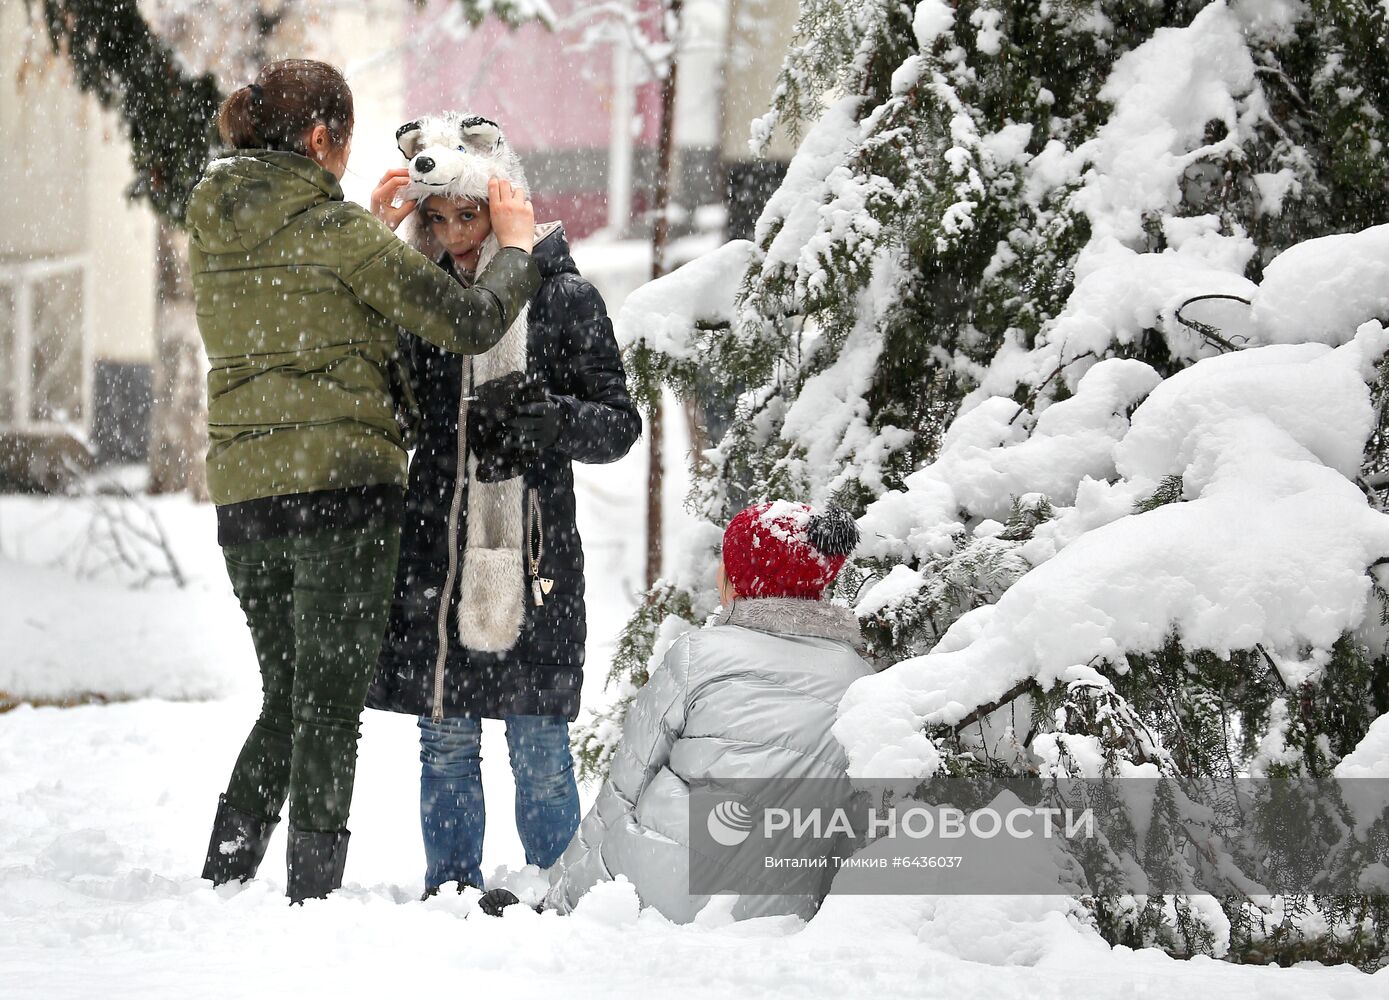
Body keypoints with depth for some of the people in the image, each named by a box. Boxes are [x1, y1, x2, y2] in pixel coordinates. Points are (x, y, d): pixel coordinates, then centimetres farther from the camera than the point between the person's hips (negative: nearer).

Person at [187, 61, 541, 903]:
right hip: (342, 485, -6)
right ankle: (313, 894, -2)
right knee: (329, 705, -1)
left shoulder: (211, 230, 11)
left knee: (286, 699, 16)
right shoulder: (337, 230, -9)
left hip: (243, 493, 6)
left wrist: (376, 227, 27)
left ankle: (223, 879, 10)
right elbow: (471, 323, -8)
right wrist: (519, 243, 9)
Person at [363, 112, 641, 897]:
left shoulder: (563, 295, 0)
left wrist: (542, 419, -20)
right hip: (437, 548, 4)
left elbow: (619, 423, 1)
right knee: (445, 739, 7)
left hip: (533, 551, -3)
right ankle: (451, 890, 16)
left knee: (538, 743, -1)